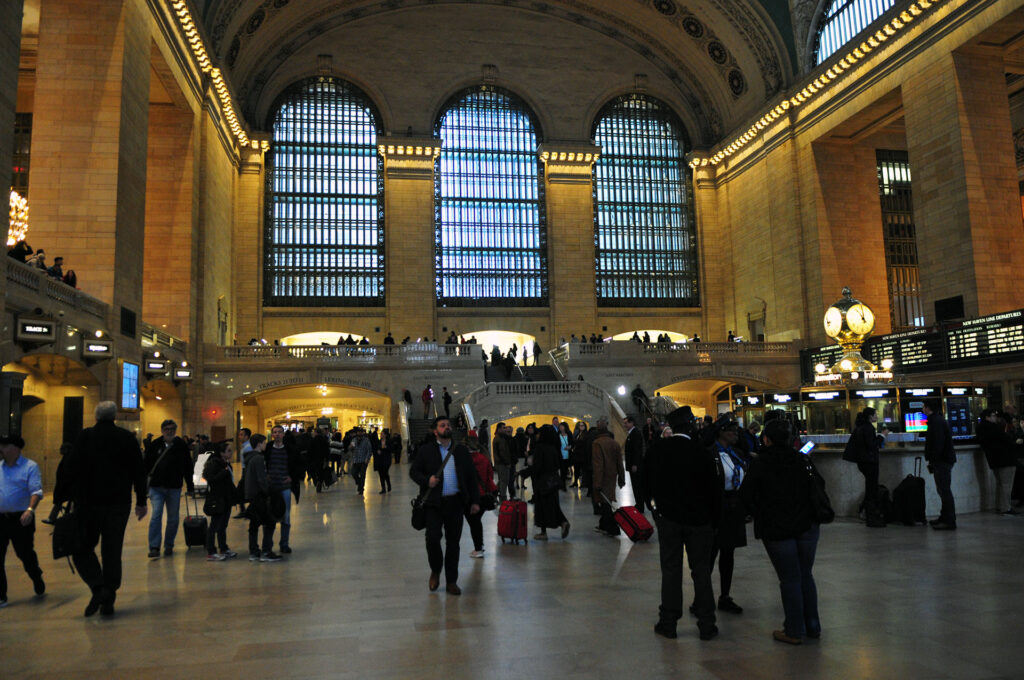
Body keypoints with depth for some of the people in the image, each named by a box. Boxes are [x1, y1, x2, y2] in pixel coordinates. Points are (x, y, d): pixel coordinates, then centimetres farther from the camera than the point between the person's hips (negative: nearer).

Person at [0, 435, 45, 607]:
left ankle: (37, 580, 35)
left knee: (25, 553, 7)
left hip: (21, 519, -4)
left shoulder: (30, 467, -4)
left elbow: (36, 491, -14)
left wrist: (30, 510, -29)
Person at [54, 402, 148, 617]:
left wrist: (59, 499, -1)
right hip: (119, 503, 2)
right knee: (112, 550, 8)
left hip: (88, 503, -2)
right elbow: (139, 472, 4)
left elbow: (71, 470, -7)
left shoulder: (85, 437, -3)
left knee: (83, 547, 10)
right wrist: (141, 501, 10)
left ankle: (98, 588, -10)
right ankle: (108, 600, 8)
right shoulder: (128, 438, 3)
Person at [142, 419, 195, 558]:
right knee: (156, 515, -8)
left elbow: (188, 467, 7)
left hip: (174, 488, 1)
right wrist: (144, 484, 0)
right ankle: (154, 547, -4)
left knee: (173, 518, 7)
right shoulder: (155, 445, 1)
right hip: (156, 487, -1)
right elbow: (146, 465, 5)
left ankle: (169, 545, 20)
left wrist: (190, 486, 7)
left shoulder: (182, 446, 2)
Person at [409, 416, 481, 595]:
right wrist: (427, 480, -15)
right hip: (434, 502, -2)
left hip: (455, 503, 2)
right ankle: (435, 571, 18)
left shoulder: (461, 451, 11)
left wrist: (475, 501, 6)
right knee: (432, 538, -10)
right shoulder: (425, 450, 5)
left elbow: (471, 477, 13)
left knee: (453, 542, 7)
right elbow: (413, 471, 5)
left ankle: (451, 581, 18)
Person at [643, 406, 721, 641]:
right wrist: (713, 520, 5)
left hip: (668, 518, 1)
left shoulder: (657, 449, -5)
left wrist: (653, 506, 16)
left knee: (671, 570, 8)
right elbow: (714, 490, -6)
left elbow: (646, 481, 4)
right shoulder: (702, 453, -12)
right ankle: (706, 625, 15)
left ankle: (668, 622, 13)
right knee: (701, 571, 9)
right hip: (699, 520, -1)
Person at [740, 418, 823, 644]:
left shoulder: (759, 464, -10)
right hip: (807, 525, 4)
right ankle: (812, 626, 25)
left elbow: (746, 494, -9)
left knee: (789, 579, 4)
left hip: (776, 529, -3)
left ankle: (795, 631, 11)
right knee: (806, 575, 16)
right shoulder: (803, 460, 0)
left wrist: (759, 515, 6)